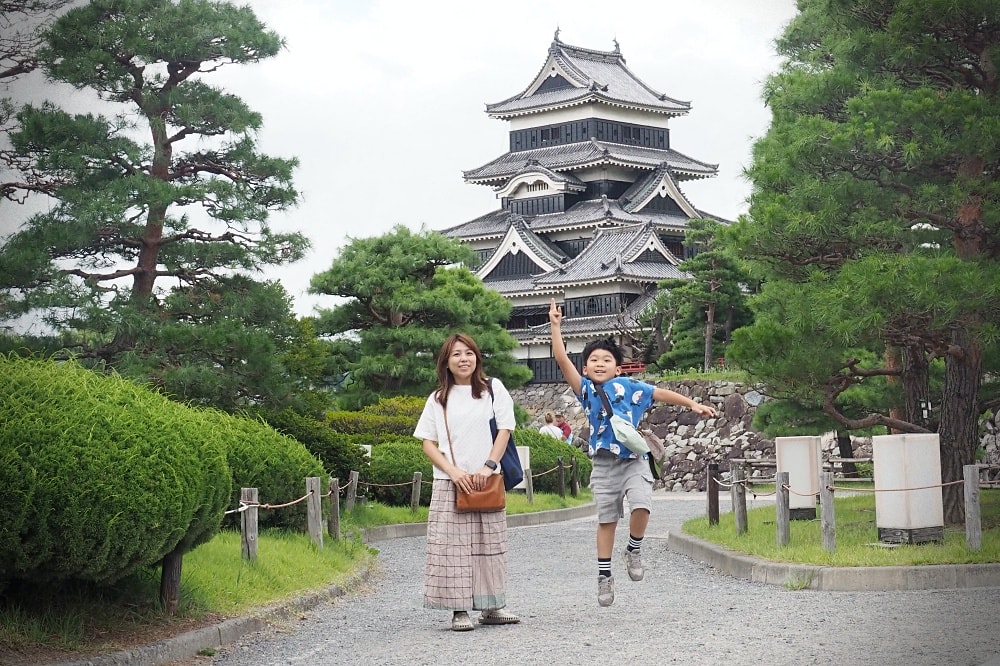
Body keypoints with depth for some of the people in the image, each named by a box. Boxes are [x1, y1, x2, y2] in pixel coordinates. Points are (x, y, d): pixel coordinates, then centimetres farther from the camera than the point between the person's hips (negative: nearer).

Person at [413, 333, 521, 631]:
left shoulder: (493, 389, 7)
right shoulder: (437, 399, 8)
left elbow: (504, 430, 2)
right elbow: (427, 443, 5)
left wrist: (488, 466, -10)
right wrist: (453, 471, -9)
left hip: (487, 482, 0)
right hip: (449, 483, 0)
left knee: (490, 545, 5)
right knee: (454, 546, -5)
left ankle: (490, 606, 13)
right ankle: (459, 610, -3)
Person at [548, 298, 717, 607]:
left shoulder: (628, 386, 4)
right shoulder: (585, 389, 4)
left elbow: (661, 393, 9)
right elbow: (562, 360, -4)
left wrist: (694, 404, 6)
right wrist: (556, 326, -9)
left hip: (634, 460, -1)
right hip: (604, 463, 1)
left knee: (641, 505, -22)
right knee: (606, 520, 6)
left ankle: (634, 550, 5)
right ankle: (604, 576, 17)